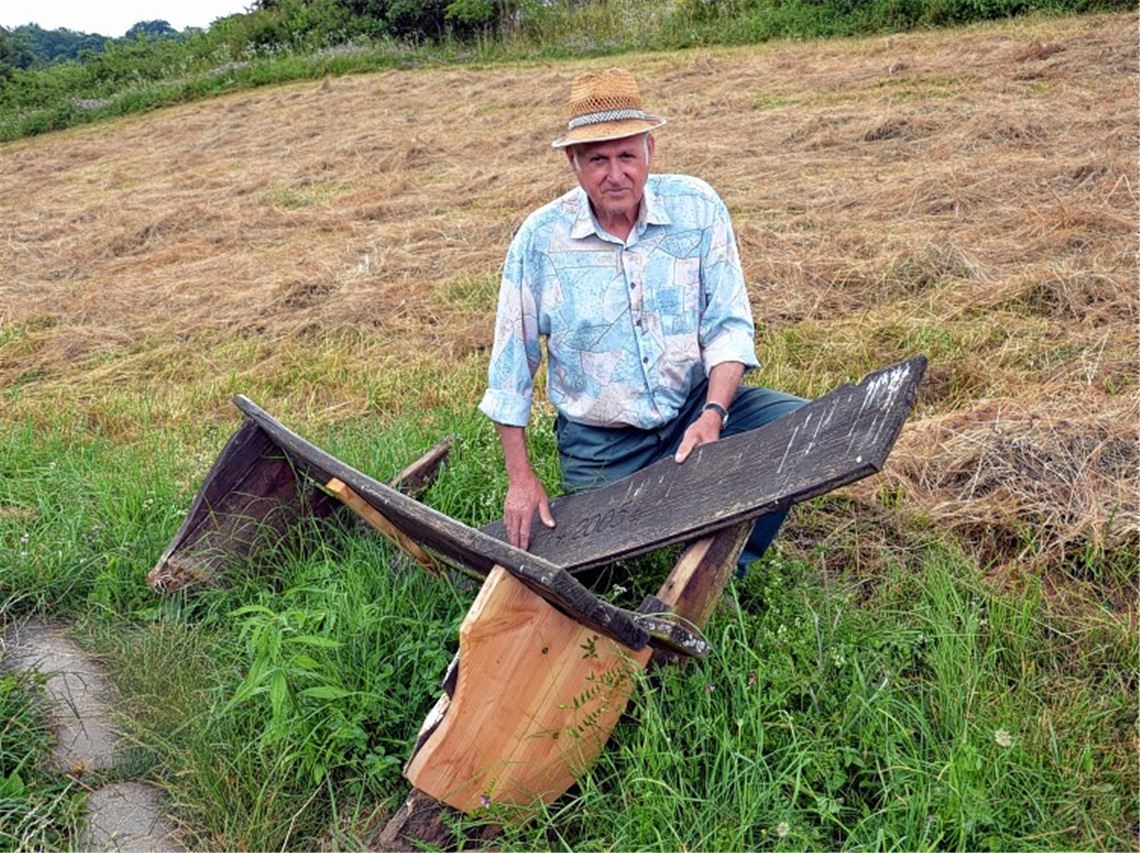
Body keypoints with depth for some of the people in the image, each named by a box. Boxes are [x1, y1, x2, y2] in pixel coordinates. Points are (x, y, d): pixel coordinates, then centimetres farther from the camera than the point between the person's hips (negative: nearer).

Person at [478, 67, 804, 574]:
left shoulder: (696, 208, -8)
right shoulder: (540, 239, -11)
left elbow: (728, 325, -6)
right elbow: (510, 366, -4)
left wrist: (713, 413, -24)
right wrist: (521, 477, -4)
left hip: (696, 406, 2)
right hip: (600, 446, -1)